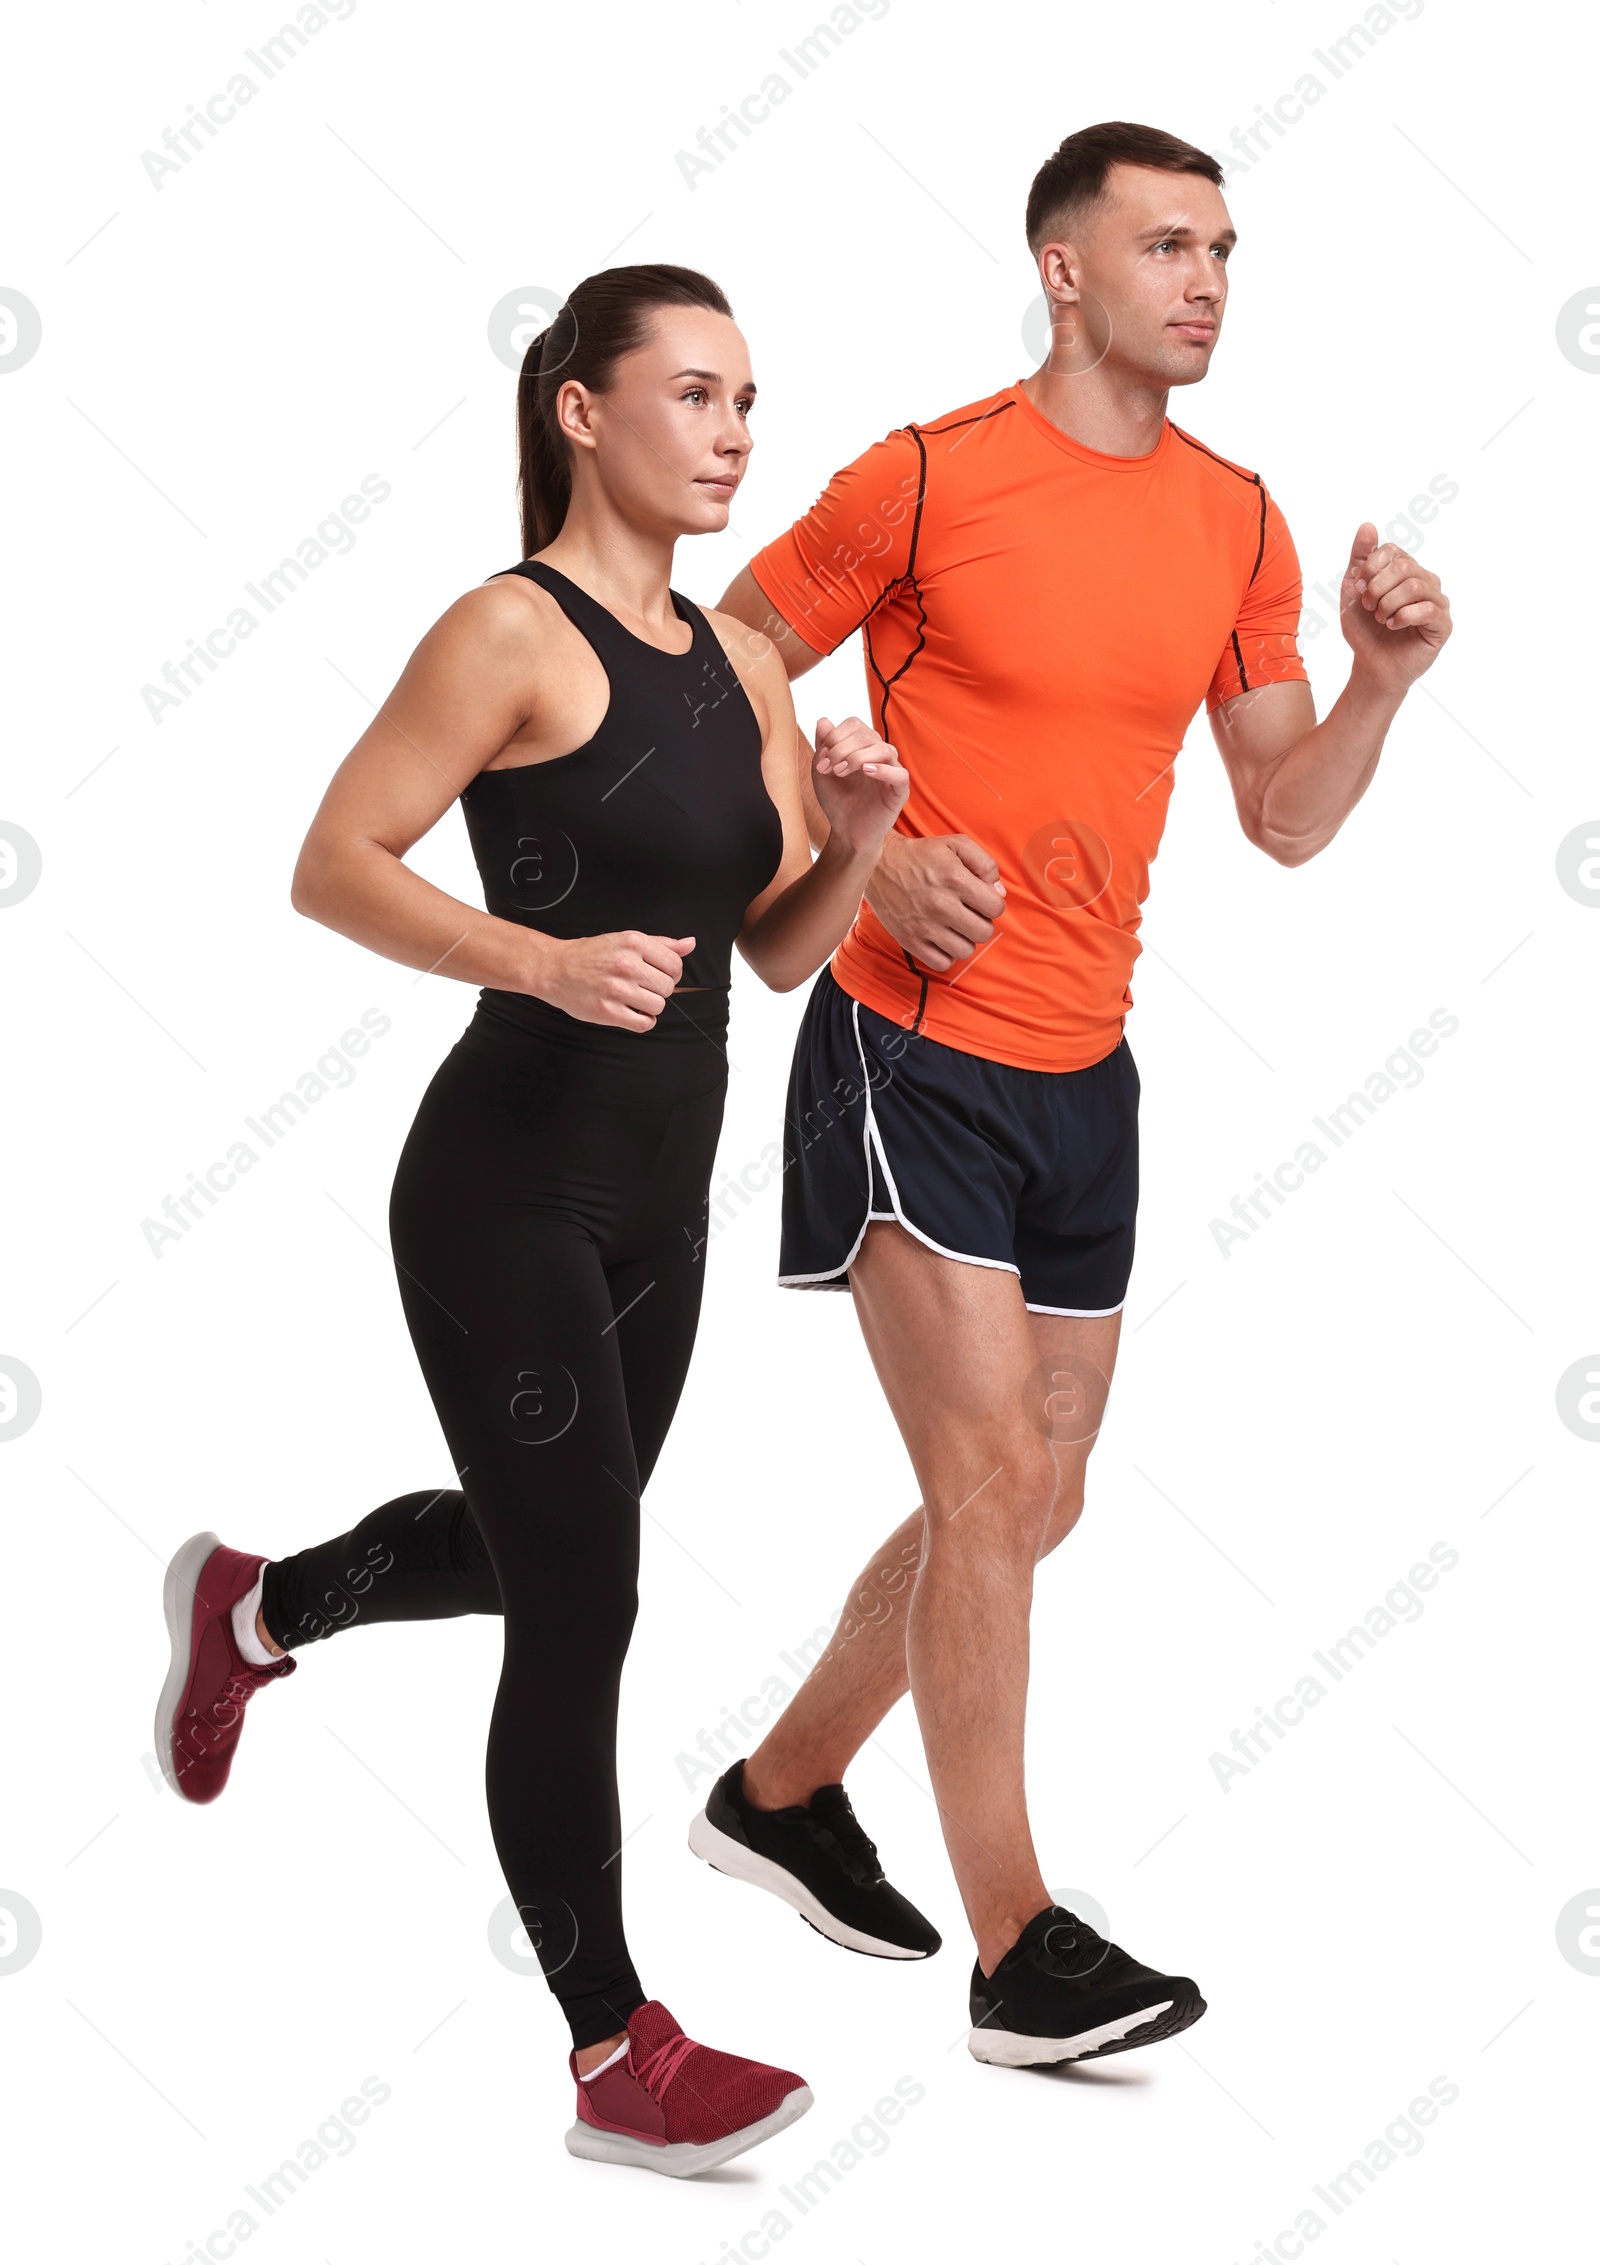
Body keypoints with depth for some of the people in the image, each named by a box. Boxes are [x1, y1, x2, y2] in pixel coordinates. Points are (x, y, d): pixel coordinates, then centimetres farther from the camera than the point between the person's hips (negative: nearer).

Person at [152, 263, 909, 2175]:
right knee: (582, 1614, -2)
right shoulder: (514, 632, -12)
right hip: (509, 1191, -8)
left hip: (659, 1197, 8)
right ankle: (617, 2058, 11)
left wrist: (859, 833, -6)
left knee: (538, 1554, 24)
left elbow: (781, 950, 13)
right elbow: (334, 867, -15)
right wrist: (543, 958, -27)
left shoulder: (739, 664, 10)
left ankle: (254, 1607, 51)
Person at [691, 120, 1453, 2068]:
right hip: (913, 1050, -7)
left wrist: (1382, 683, -7)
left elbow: (1287, 821, 10)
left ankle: (780, 1790, 34)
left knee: (1032, 1498, 13)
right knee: (991, 1478, -10)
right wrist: (868, 859, -15)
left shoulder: (1240, 523, 7)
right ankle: (1018, 1952, -1)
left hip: (1086, 1068, 7)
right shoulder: (925, 481, -9)